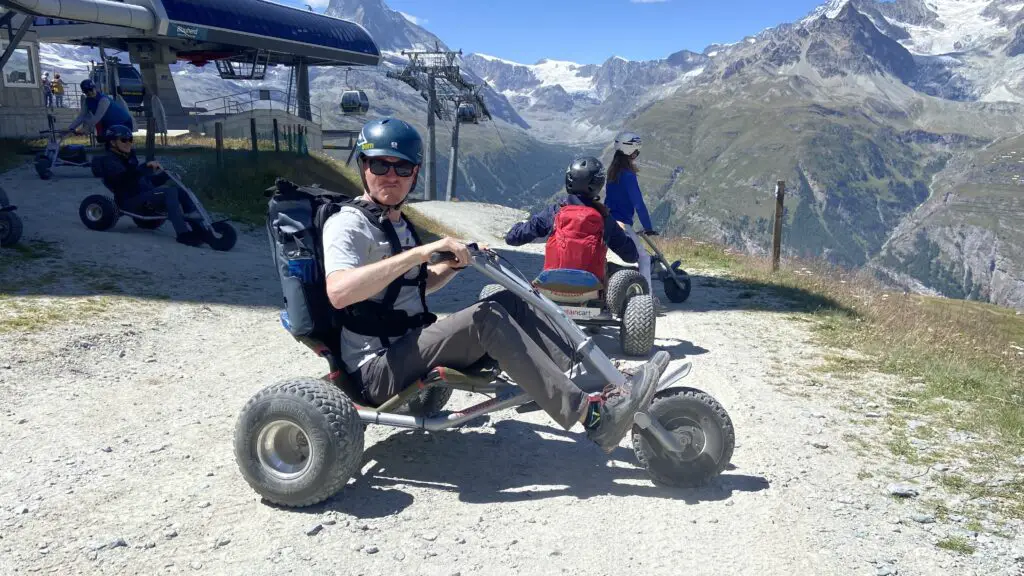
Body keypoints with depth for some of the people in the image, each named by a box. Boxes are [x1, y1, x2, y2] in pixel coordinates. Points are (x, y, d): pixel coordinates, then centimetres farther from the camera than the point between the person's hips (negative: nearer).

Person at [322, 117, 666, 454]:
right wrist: (423, 251, -33)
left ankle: (595, 382, -15)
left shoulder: (398, 223, 17)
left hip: (413, 349, 8)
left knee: (511, 302, -6)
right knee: (487, 318, -28)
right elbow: (338, 292, -31)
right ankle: (592, 416, -30)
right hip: (378, 370, -8)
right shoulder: (348, 223, -11)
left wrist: (457, 262, 8)